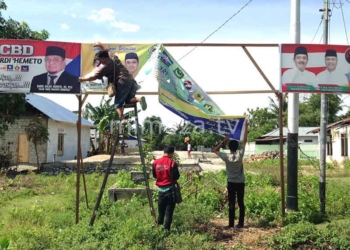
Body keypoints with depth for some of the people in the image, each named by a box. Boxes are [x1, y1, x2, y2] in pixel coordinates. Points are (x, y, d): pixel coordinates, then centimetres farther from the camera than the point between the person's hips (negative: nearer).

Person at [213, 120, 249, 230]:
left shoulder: (226, 156, -11)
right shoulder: (240, 154, -8)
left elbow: (215, 150, 2)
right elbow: (244, 141, -1)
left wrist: (223, 141, -1)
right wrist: (246, 127, 3)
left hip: (231, 183, -2)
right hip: (241, 182, 2)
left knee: (231, 204, 0)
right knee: (241, 203, 8)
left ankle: (231, 224, 1)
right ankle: (240, 223, 11)